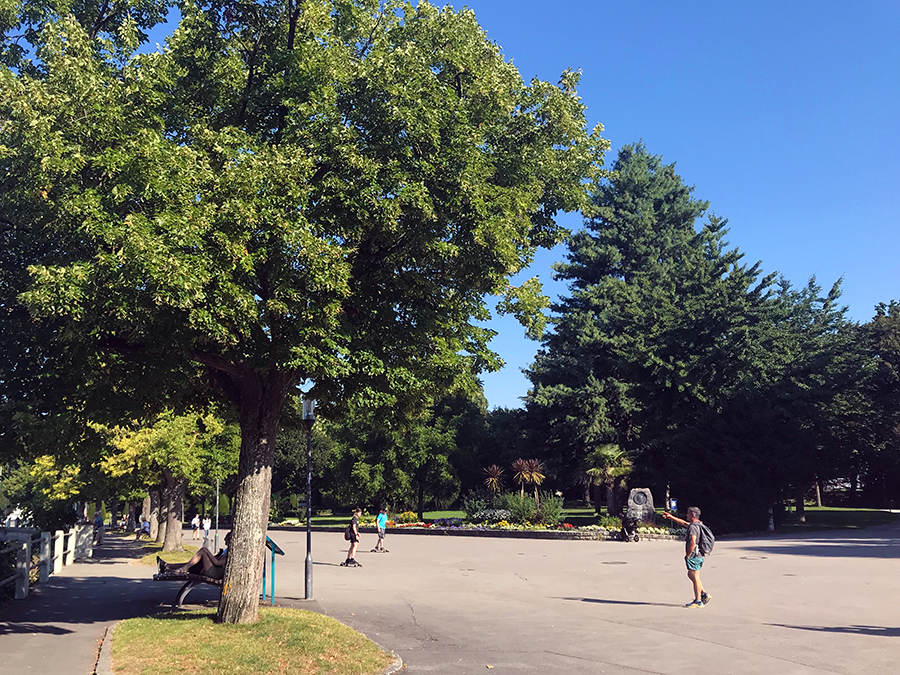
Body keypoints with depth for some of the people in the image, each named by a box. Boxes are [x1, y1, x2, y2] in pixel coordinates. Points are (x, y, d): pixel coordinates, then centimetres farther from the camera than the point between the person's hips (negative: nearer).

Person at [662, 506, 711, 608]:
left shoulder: (693, 527, -19)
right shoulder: (698, 524, 13)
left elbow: (693, 542, -29)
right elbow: (683, 523, 27)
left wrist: (687, 555, -19)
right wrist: (671, 517, 29)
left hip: (694, 556, -10)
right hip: (699, 556, 10)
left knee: (695, 578, -2)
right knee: (691, 575, 21)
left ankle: (698, 601, 4)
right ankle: (704, 594, 20)